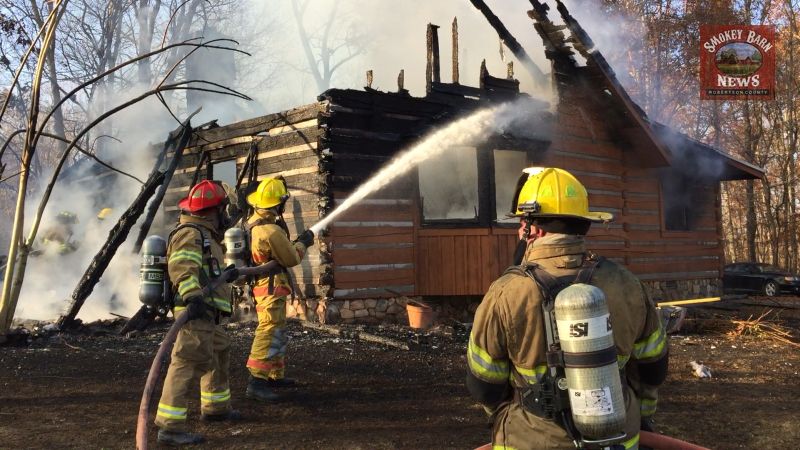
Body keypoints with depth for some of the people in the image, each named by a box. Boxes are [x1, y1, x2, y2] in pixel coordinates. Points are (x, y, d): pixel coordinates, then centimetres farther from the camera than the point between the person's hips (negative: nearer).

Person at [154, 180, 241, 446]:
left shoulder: (203, 234, 21)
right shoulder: (190, 234, -13)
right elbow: (181, 268, -30)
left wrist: (226, 276, 48)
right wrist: (192, 297, -44)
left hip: (209, 314, 11)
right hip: (197, 313, -11)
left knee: (219, 356, 24)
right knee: (188, 364, -15)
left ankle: (216, 407, 41)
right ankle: (170, 426, -15)